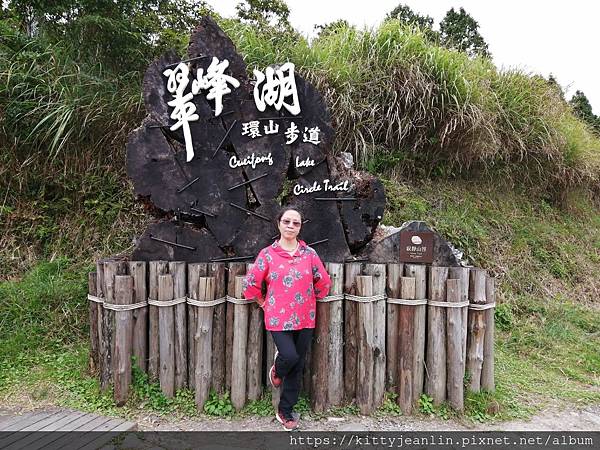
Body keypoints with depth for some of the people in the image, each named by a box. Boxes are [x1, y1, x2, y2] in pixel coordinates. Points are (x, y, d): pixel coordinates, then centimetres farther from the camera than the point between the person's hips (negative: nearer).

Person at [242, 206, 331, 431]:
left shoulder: (309, 253, 2)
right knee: (290, 356, -18)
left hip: (304, 319, 3)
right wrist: (264, 303, 3)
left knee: (297, 367, 9)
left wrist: (311, 301, 11)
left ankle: (286, 411, 29)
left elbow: (323, 282, 10)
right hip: (279, 318, -2)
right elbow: (251, 283, 0)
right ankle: (277, 370, 21)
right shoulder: (267, 254, -3)